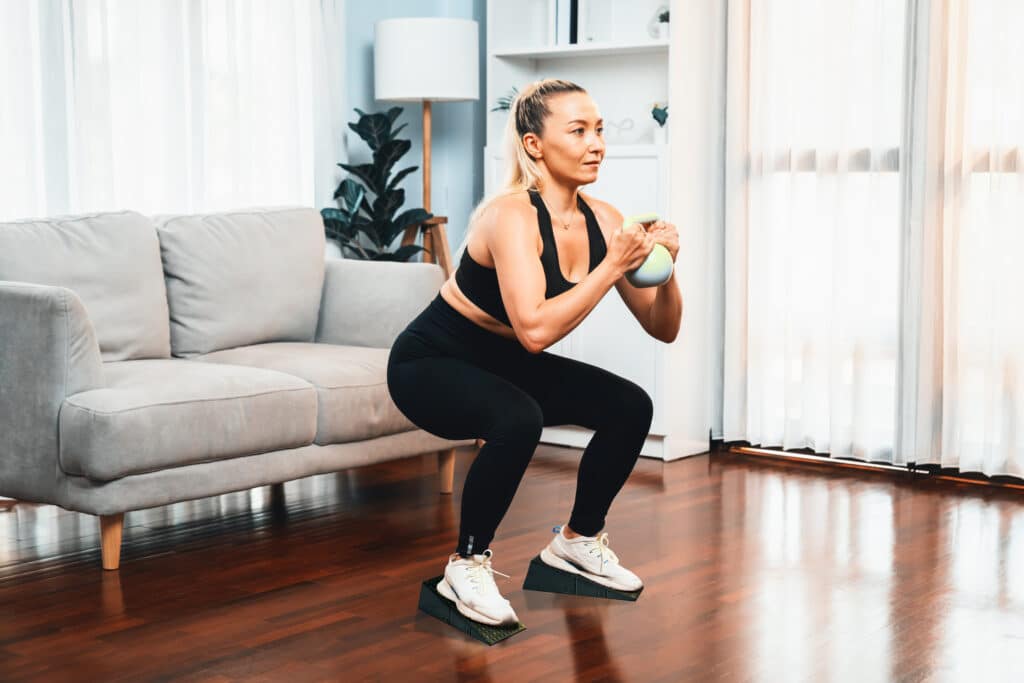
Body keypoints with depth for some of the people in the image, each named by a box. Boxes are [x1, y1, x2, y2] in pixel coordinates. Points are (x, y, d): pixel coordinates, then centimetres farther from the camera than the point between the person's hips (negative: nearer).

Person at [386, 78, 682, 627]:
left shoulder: (601, 220, -8)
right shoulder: (512, 215, -29)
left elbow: (663, 329, -5)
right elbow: (536, 329, -41)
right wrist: (612, 267, -36)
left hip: (503, 363, 7)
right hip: (431, 362, -7)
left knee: (630, 407, -4)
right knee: (518, 420, -35)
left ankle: (578, 540, 17)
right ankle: (467, 564, -13)